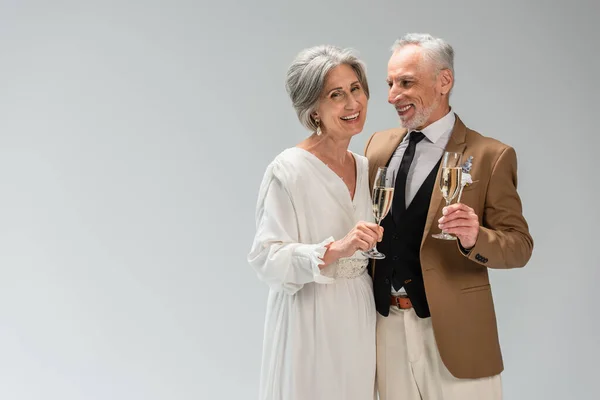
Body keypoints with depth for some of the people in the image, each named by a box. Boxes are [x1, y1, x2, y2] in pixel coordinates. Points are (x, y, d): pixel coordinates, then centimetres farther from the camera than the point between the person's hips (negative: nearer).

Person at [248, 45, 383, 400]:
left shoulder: (365, 167, 8)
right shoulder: (288, 171, -14)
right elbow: (267, 259, -19)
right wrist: (335, 249, -28)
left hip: (360, 318, 6)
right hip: (310, 324, -6)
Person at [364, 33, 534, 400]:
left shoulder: (491, 156, -9)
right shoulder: (379, 144, 6)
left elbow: (520, 245, -7)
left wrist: (475, 238, -27)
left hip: (451, 329, -4)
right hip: (384, 324, 4)